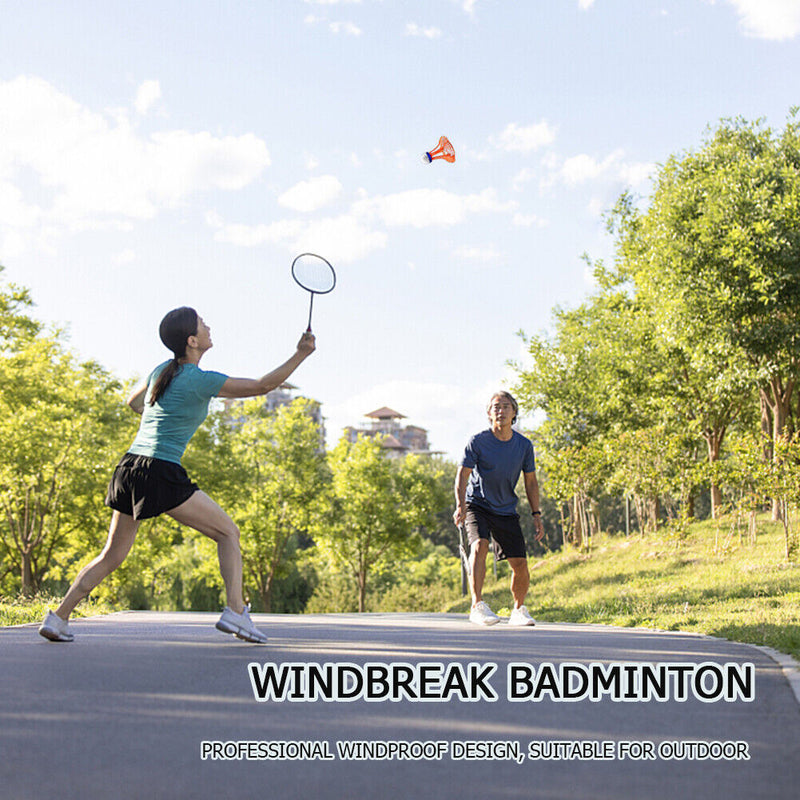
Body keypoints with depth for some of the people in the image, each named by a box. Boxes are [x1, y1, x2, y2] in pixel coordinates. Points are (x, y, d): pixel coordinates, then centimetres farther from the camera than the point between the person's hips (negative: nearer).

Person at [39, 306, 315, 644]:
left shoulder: (161, 371, 15)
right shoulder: (200, 380, -8)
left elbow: (133, 401, 34)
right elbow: (262, 385, -8)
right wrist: (301, 354, -3)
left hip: (129, 466, 8)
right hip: (161, 473, -8)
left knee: (112, 555, 16)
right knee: (228, 533, 2)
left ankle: (58, 617, 14)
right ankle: (235, 611, -7)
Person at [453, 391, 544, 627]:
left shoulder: (524, 445, -1)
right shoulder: (477, 441, -11)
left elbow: (530, 481, 9)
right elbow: (462, 475, -14)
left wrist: (536, 514, 4)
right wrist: (460, 505, -29)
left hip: (506, 510, 3)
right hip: (477, 505, -3)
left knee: (520, 564, -2)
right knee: (479, 545, -29)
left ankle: (519, 610, 22)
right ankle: (477, 606, -29)